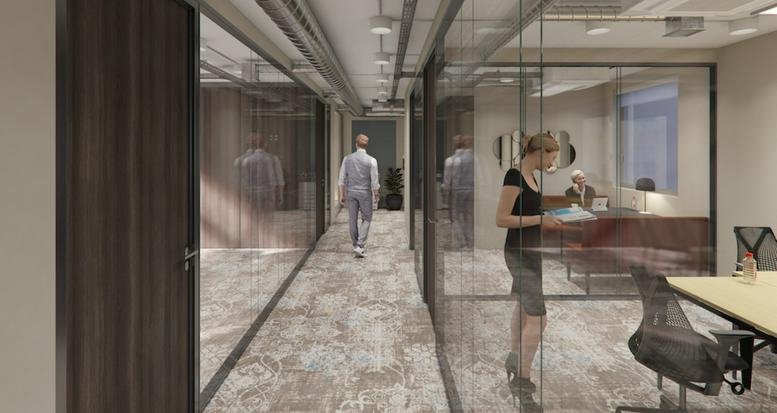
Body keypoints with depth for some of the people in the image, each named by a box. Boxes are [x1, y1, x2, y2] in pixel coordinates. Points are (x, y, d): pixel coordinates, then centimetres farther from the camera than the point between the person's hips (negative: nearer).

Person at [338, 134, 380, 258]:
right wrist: (376, 195, 6)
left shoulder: (347, 158, -5)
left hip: (351, 192, 3)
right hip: (365, 193, -3)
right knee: (366, 219, 10)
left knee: (353, 220, 13)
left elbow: (342, 179, -2)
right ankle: (359, 246, -4)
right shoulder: (371, 160, -14)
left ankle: (356, 245, 24)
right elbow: (374, 182, -12)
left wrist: (342, 195, 8)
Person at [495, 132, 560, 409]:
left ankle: (514, 361, 39)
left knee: (524, 307, 21)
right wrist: (540, 220, -20)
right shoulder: (514, 176, -18)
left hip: (531, 251, 10)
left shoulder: (531, 177, 10)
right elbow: (501, 219, -21)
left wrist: (548, 220, 7)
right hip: (520, 253, -10)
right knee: (538, 317, -9)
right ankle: (521, 380, 3)